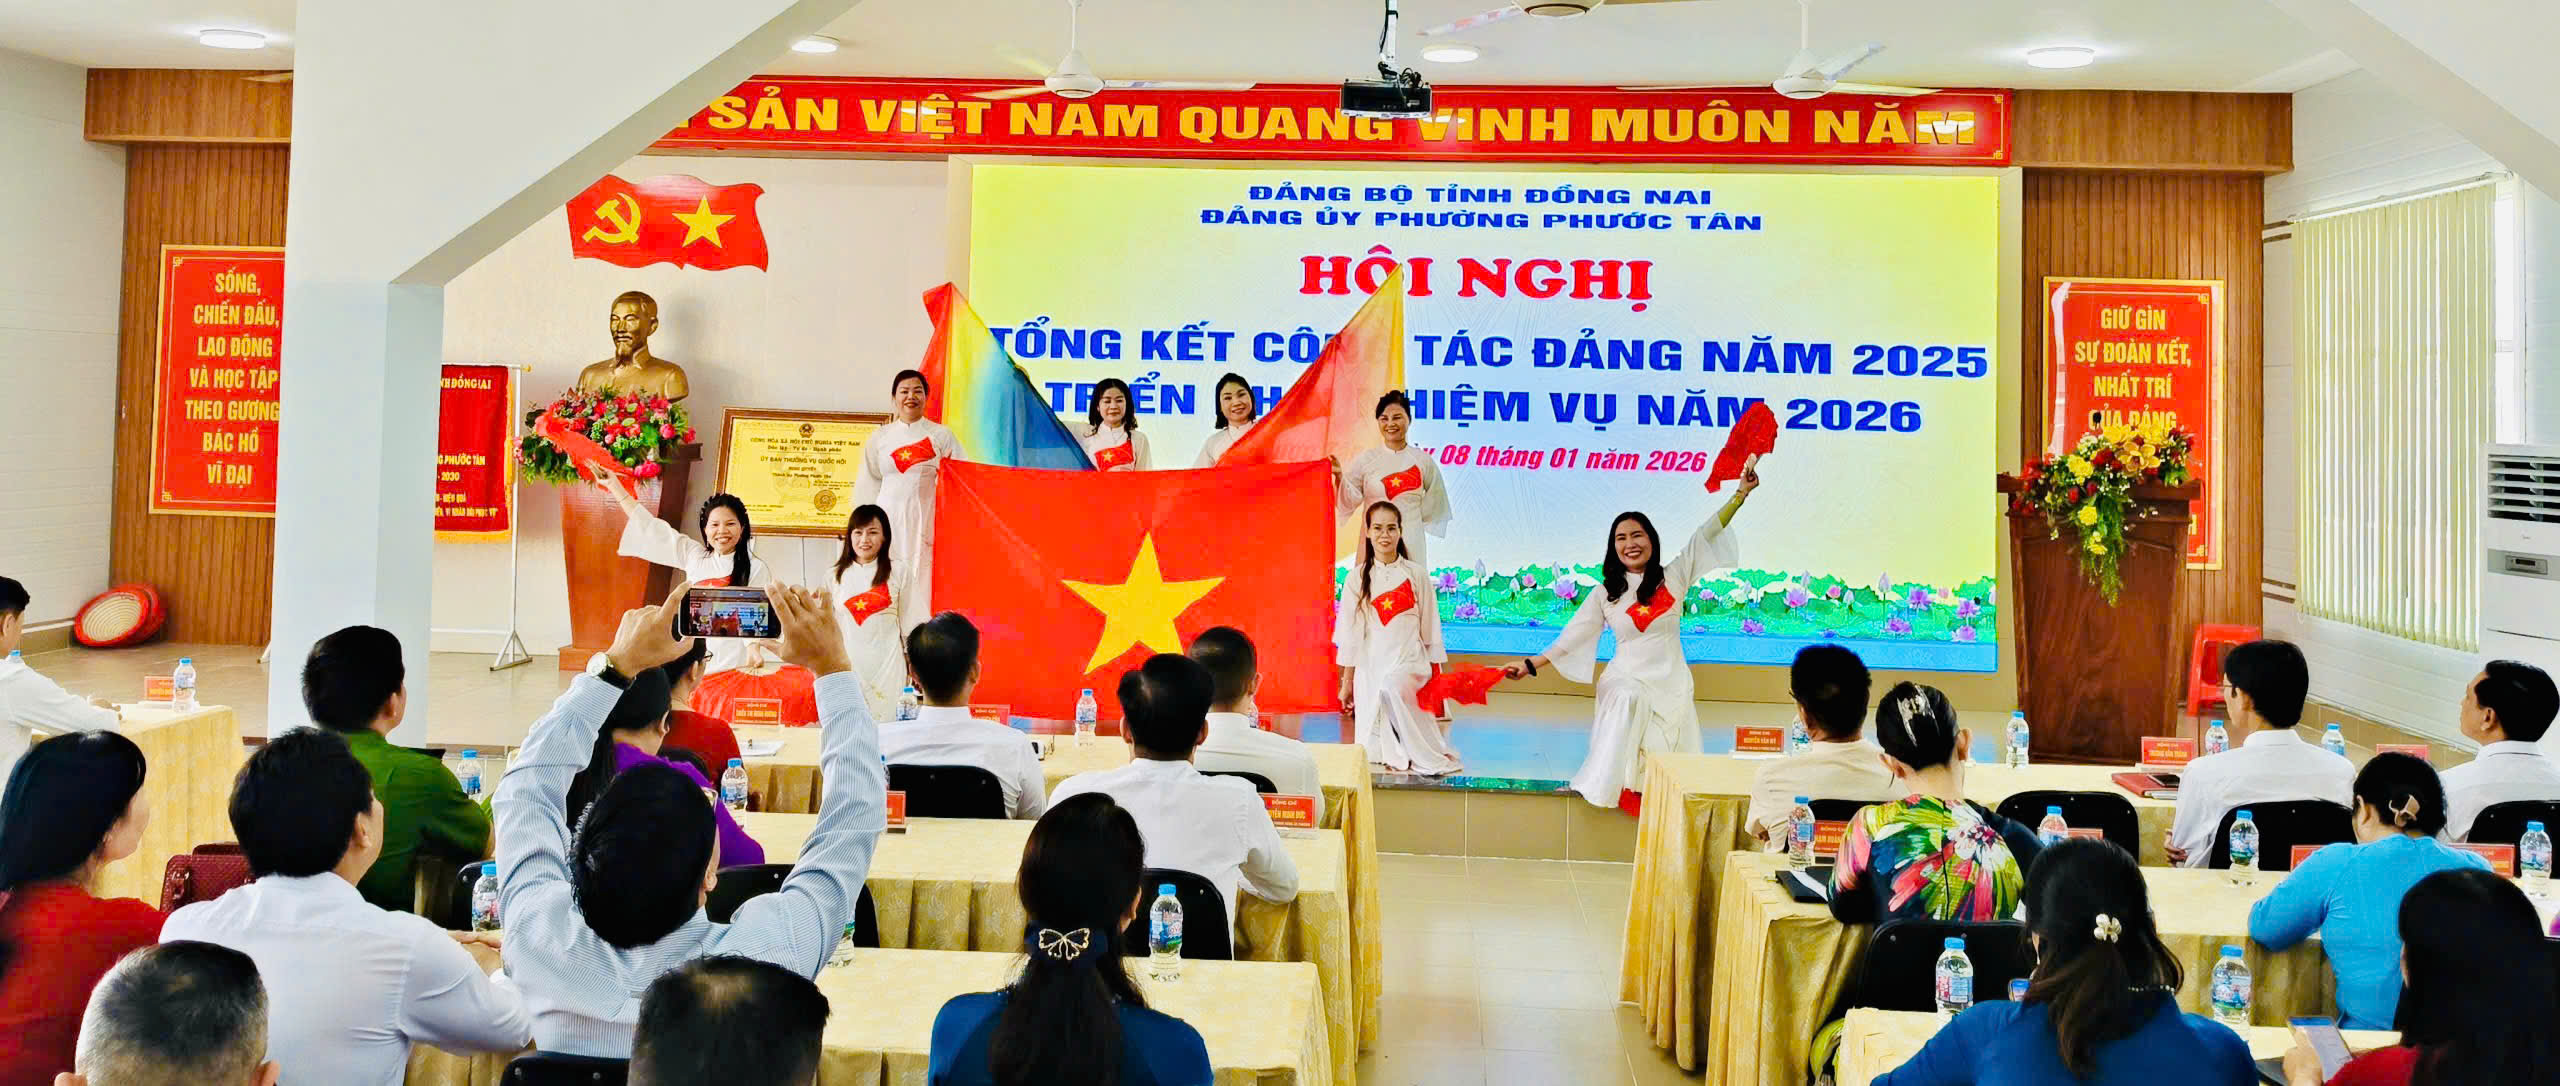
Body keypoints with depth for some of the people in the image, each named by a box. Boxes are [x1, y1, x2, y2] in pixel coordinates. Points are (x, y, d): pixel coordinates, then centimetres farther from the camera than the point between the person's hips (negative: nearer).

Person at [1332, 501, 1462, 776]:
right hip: (1370, 665, 2)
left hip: (1409, 660, -2)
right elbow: (1350, 632, 5)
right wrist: (1347, 682, 4)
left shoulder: (1416, 575, 2)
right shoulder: (1357, 579, 3)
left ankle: (1431, 759, -20)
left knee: (1392, 686, -34)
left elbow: (1430, 628, 6)